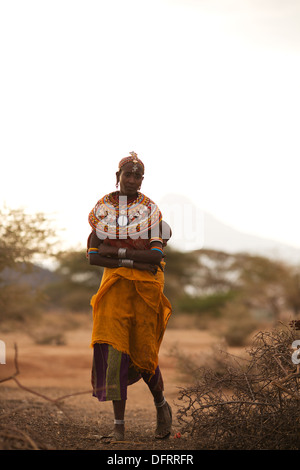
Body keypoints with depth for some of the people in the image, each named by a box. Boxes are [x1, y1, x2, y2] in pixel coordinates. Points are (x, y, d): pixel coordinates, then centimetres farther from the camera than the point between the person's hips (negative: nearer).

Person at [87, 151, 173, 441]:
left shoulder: (150, 210, 0)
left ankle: (161, 404, 31)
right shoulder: (103, 208, 5)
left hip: (146, 288, -1)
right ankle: (119, 424, -7)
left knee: (143, 353, 2)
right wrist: (135, 260, -11)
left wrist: (116, 251, -14)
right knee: (114, 350, -11)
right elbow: (93, 256, -1)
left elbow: (156, 256, -9)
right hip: (114, 286, 1)